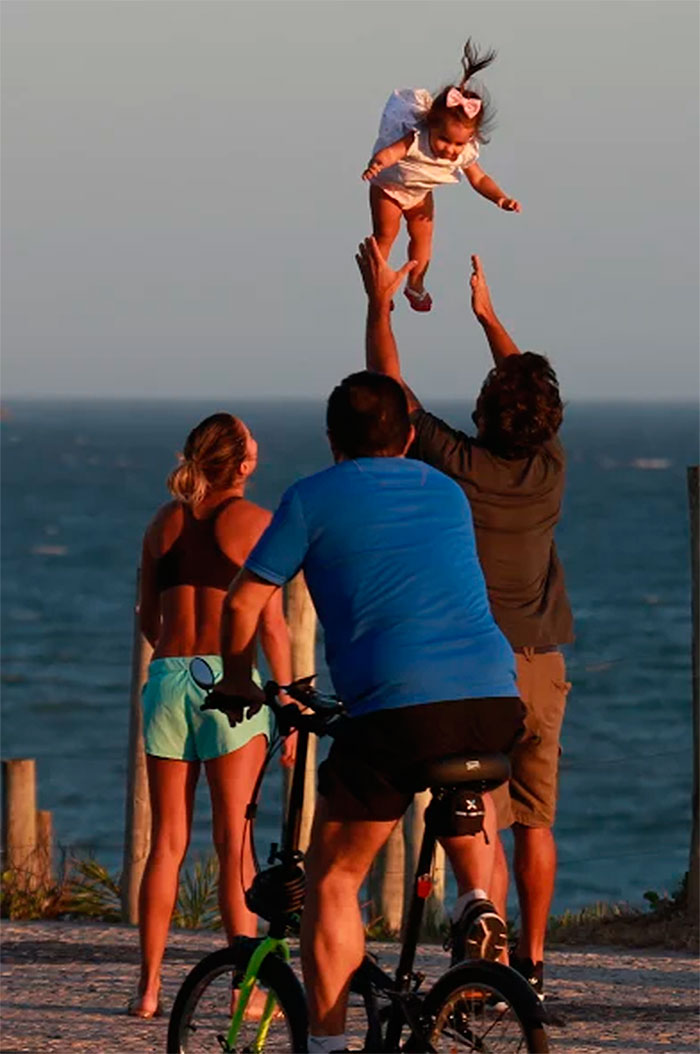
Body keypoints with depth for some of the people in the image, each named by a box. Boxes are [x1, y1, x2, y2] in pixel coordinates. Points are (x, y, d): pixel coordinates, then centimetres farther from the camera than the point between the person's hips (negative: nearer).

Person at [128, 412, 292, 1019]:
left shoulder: (166, 522, 11)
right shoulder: (253, 521, -3)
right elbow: (271, 625, -7)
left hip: (168, 675, 4)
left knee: (166, 842, 8)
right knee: (234, 839, -1)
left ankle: (149, 987, 6)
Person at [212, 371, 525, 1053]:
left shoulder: (313, 499, 10)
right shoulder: (447, 493, 25)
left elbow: (243, 603, 9)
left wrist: (237, 682, 27)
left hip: (395, 703, -5)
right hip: (494, 699, 5)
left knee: (332, 877, 8)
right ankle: (476, 902, 15)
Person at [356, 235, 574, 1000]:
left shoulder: (457, 463, -14)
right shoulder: (549, 469, -2)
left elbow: (390, 388, -2)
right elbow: (531, 385, 18)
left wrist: (379, 303, 10)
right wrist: (487, 313, 30)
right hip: (541, 666, 5)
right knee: (534, 821, 10)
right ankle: (531, 961, 13)